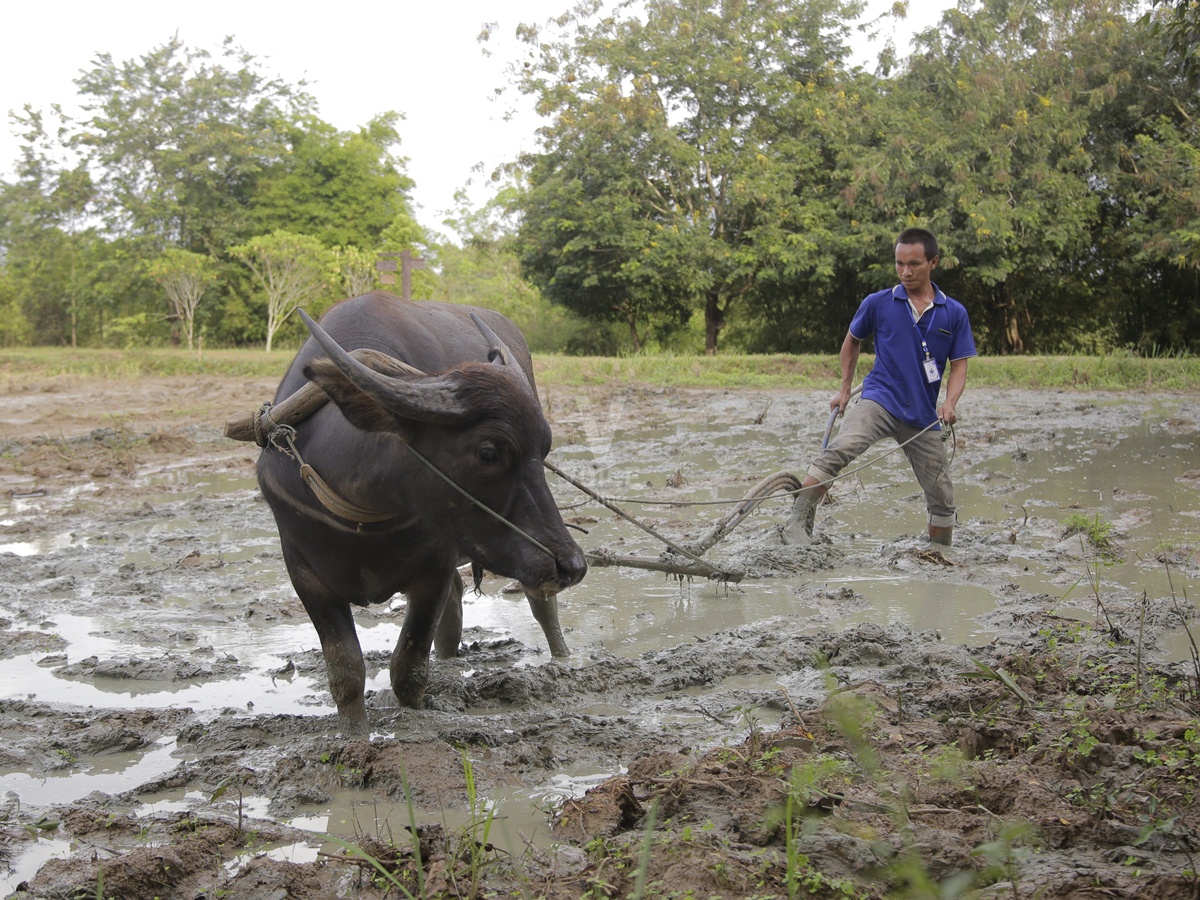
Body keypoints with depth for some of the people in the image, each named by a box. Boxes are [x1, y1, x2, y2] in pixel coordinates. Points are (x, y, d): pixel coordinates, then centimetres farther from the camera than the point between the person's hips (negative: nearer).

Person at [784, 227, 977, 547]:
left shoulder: (954, 313, 4)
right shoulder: (878, 304, 3)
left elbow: (959, 364, 7)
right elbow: (852, 340, 19)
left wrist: (950, 403, -12)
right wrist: (845, 390, 17)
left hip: (924, 417, 3)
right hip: (879, 400, -2)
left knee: (941, 496, 7)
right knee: (839, 449, -31)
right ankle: (798, 522, -31)